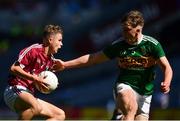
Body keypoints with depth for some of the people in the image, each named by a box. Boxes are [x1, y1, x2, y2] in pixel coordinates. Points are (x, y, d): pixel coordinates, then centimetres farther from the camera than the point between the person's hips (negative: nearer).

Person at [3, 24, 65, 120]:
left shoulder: (51, 60, 17)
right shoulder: (34, 50, -10)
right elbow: (14, 69, -16)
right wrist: (34, 78, -20)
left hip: (29, 96, 10)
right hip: (15, 91, -10)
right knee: (36, 107, -40)